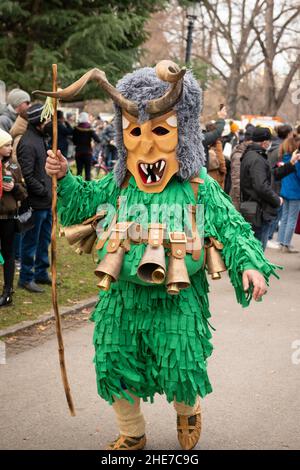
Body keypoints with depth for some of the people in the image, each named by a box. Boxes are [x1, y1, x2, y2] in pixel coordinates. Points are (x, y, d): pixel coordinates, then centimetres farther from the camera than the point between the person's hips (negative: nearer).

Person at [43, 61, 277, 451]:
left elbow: (231, 227, -3)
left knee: (181, 369, 2)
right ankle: (131, 434, 36)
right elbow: (81, 205, 15)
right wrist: (64, 178, 0)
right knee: (115, 367, 10)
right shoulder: (117, 185, 3)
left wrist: (249, 263, -18)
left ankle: (188, 413, 40)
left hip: (177, 301, -3)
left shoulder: (199, 188, -5)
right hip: (122, 298, 3)